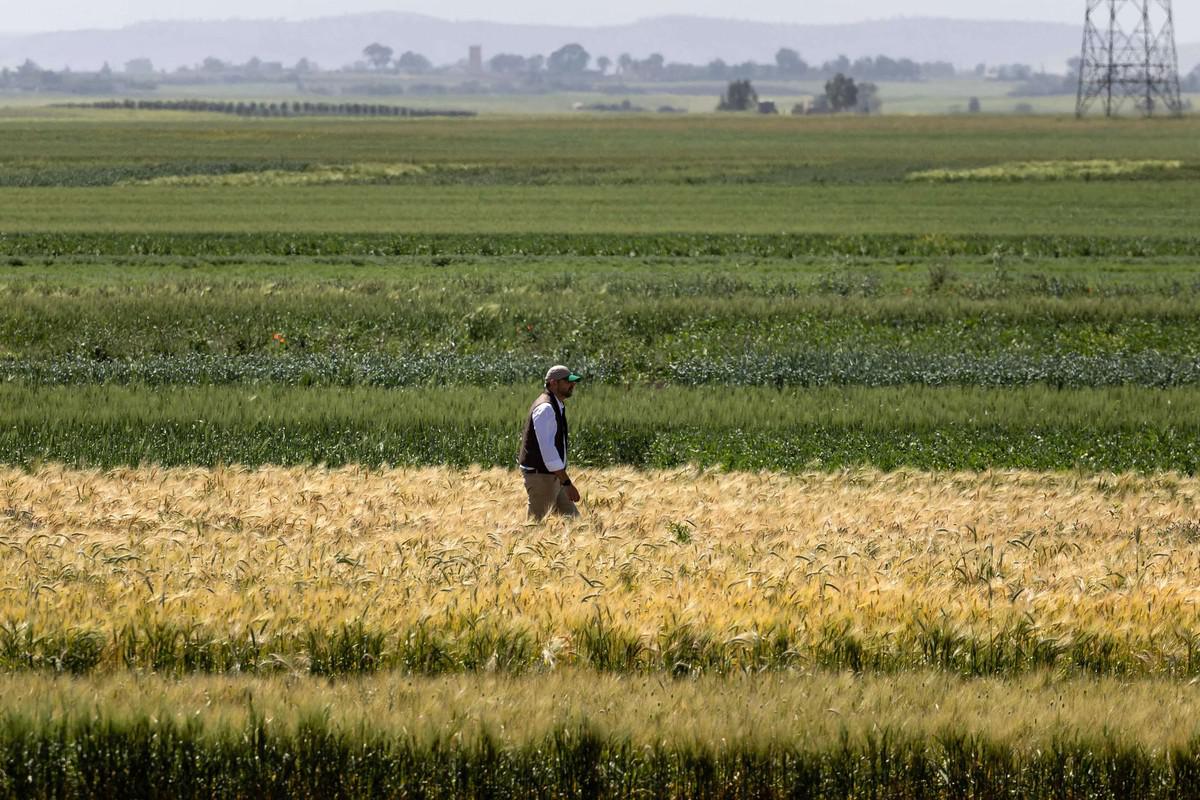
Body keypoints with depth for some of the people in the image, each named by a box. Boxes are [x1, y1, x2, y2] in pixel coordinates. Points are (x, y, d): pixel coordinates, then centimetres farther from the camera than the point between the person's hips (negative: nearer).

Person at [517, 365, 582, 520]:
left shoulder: (558, 407, 14)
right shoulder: (545, 408, -18)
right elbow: (547, 449, -26)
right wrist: (567, 483, -28)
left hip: (553, 477, 10)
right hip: (541, 478, -10)